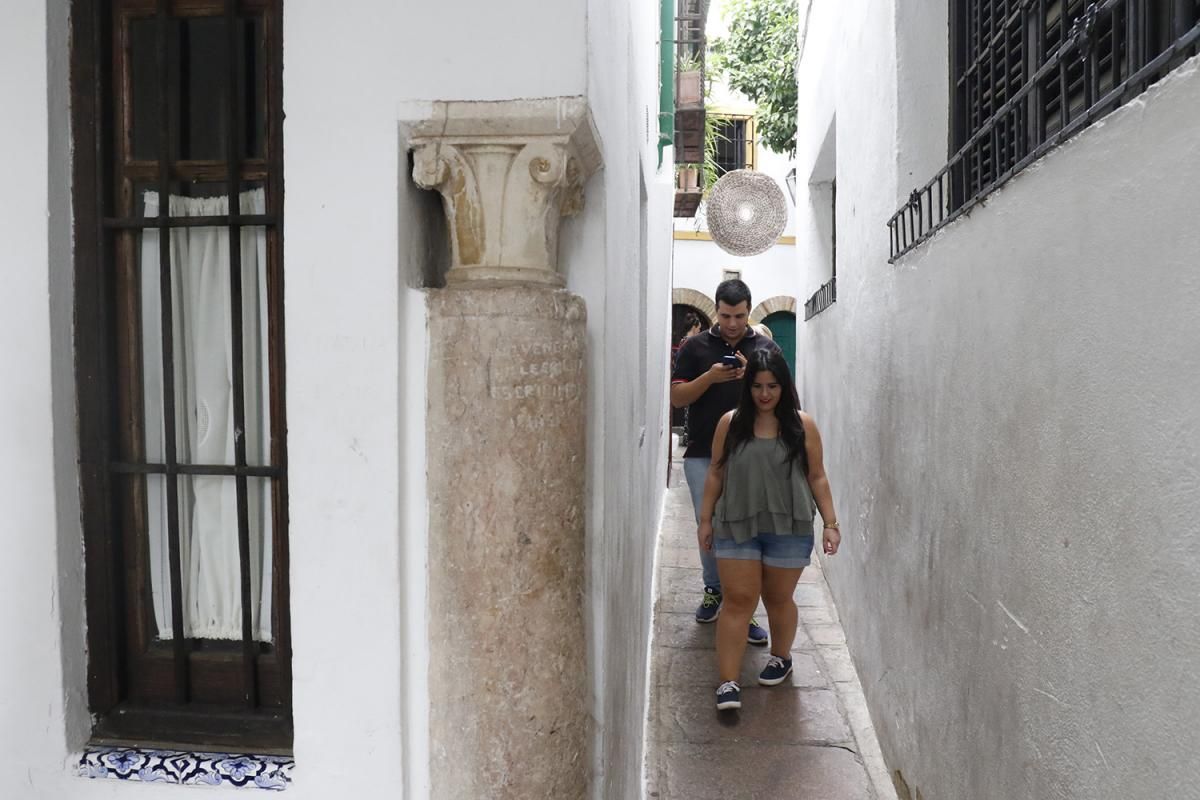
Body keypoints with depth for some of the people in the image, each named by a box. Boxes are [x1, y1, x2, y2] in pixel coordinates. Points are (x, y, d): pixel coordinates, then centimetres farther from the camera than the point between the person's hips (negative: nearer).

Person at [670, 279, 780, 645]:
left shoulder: (767, 348, 6)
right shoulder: (695, 346, 5)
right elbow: (677, 397, 2)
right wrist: (710, 377, -14)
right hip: (703, 455, 1)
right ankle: (713, 591, 29)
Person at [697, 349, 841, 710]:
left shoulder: (802, 425, -2)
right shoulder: (730, 423, 0)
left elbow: (817, 477, 2)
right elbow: (715, 474, 5)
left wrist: (831, 523, -3)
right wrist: (705, 520, 5)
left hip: (788, 529, 0)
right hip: (736, 526, 0)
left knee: (778, 599, 14)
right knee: (738, 600, -3)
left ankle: (781, 658, 39)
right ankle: (727, 682, 0)